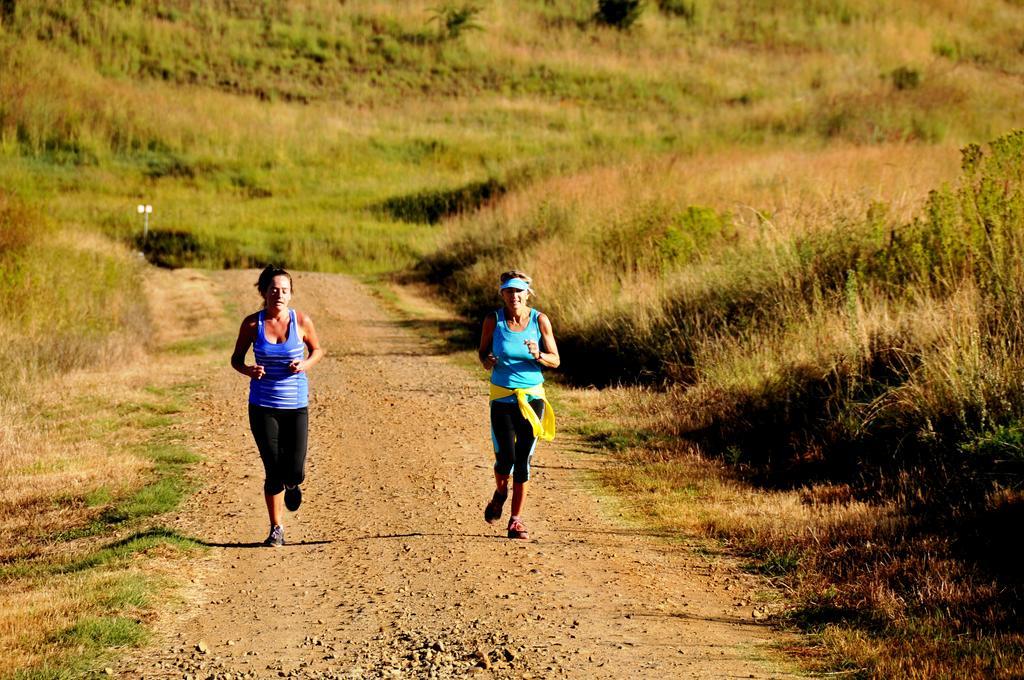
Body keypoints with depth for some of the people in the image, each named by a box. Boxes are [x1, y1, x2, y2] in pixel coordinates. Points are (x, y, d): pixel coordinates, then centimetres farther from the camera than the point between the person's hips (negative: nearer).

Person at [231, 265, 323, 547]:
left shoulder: (302, 321, -6)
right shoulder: (252, 323, -6)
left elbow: (317, 350, 11)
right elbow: (236, 359, 6)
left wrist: (305, 365, -11)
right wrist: (248, 370, -16)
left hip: (295, 404, 0)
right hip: (262, 405, 0)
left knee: (294, 472, -5)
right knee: (273, 471, -2)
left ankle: (292, 484, 35)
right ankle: (276, 529, 16)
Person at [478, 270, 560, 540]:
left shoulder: (540, 320, -4)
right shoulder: (493, 320, -4)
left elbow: (555, 361, 2)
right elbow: (483, 351, 9)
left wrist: (538, 355, -20)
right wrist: (487, 361, -14)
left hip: (532, 396, 1)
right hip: (502, 396, -1)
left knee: (523, 460, -1)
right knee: (506, 457, -12)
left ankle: (516, 520, 9)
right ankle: (500, 492, 23)